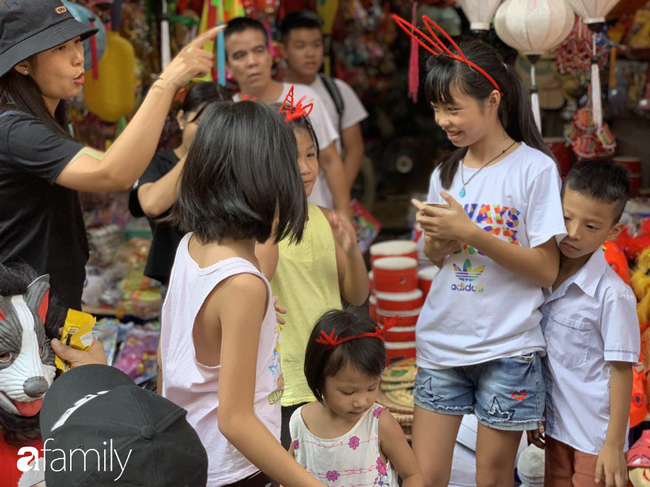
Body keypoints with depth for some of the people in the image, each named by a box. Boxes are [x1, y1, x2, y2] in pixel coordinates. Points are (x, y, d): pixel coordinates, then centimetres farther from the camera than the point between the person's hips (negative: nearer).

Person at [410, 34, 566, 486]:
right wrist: (437, 241, -8)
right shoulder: (445, 174, 7)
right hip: (442, 343, 5)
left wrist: (469, 232, -20)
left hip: (507, 347, -4)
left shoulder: (535, 169, -10)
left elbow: (546, 269, -12)